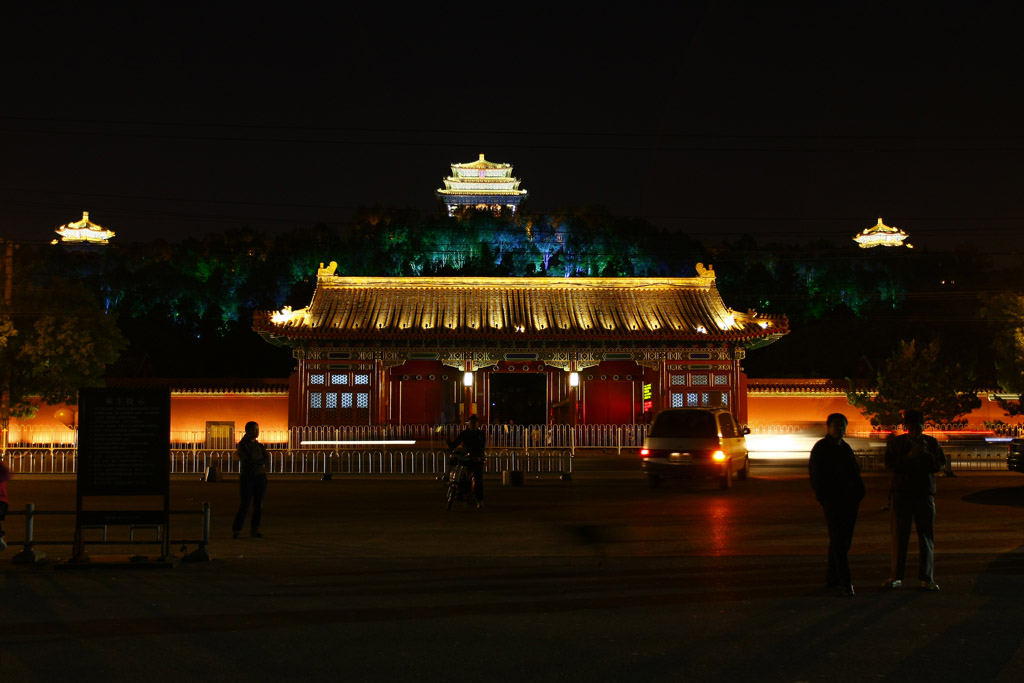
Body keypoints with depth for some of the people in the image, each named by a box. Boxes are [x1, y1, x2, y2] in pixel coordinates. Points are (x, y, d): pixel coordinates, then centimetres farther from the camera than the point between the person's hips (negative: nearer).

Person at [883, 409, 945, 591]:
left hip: (925, 492, 1)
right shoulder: (897, 442, 4)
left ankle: (926, 578, 6)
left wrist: (925, 453, -15)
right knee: (900, 535, 1)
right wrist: (909, 456, -17)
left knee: (926, 535, 0)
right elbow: (889, 465, -5)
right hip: (902, 492, -1)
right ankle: (896, 576, 7)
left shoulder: (931, 442, 7)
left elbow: (939, 465, 0)